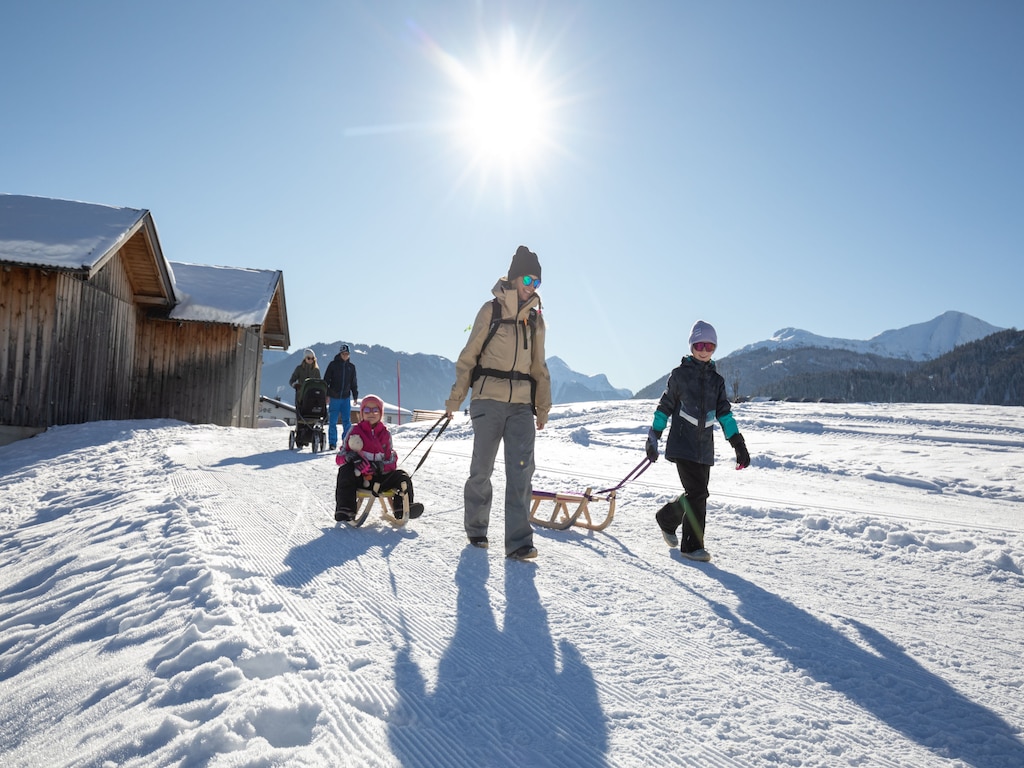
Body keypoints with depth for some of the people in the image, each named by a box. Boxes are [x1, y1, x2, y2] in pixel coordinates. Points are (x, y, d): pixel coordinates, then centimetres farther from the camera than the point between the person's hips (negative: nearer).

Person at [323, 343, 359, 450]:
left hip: (346, 398, 2)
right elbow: (326, 380, 0)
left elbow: (354, 383, 15)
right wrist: (325, 394, -5)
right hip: (334, 397, -2)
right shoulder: (333, 364, 0)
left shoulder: (351, 366, 8)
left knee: (347, 421, -1)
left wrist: (355, 396, 11)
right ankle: (332, 443, 10)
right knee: (333, 421, 2)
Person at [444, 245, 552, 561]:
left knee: (521, 471, -7)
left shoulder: (535, 319, 15)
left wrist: (543, 406, 18)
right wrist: (456, 397, -3)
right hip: (489, 400, -3)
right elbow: (469, 355, 0)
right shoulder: (491, 310, 2)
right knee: (482, 469, 4)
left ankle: (518, 541, -5)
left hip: (522, 404, 3)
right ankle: (476, 528, 23)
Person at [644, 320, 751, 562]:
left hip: (705, 448, 5)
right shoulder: (680, 374, 0)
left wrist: (738, 444, 4)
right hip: (683, 444, -5)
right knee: (697, 493, -12)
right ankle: (692, 546, 3)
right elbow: (665, 407, 4)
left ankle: (666, 519, 32)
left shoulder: (716, 379, 12)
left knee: (696, 495, 6)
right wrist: (653, 438, 4)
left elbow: (724, 413, 11)